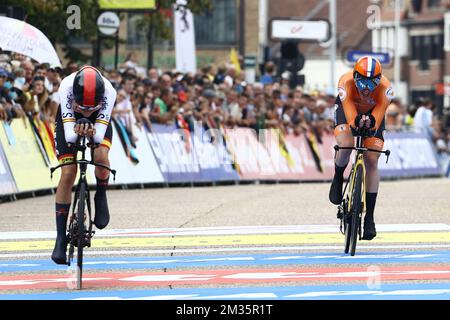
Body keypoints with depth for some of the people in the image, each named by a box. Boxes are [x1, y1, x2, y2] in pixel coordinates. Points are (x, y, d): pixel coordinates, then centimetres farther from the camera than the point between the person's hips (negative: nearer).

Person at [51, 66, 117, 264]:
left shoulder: (108, 91, -38)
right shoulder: (66, 87, -39)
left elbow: (100, 136, -39)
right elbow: (68, 136, -39)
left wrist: (93, 133, -60)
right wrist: (77, 132, -60)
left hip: (98, 120, 0)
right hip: (69, 118, 0)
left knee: (101, 156, -30)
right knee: (68, 174, -12)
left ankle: (101, 198, 2)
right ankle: (61, 238, -5)